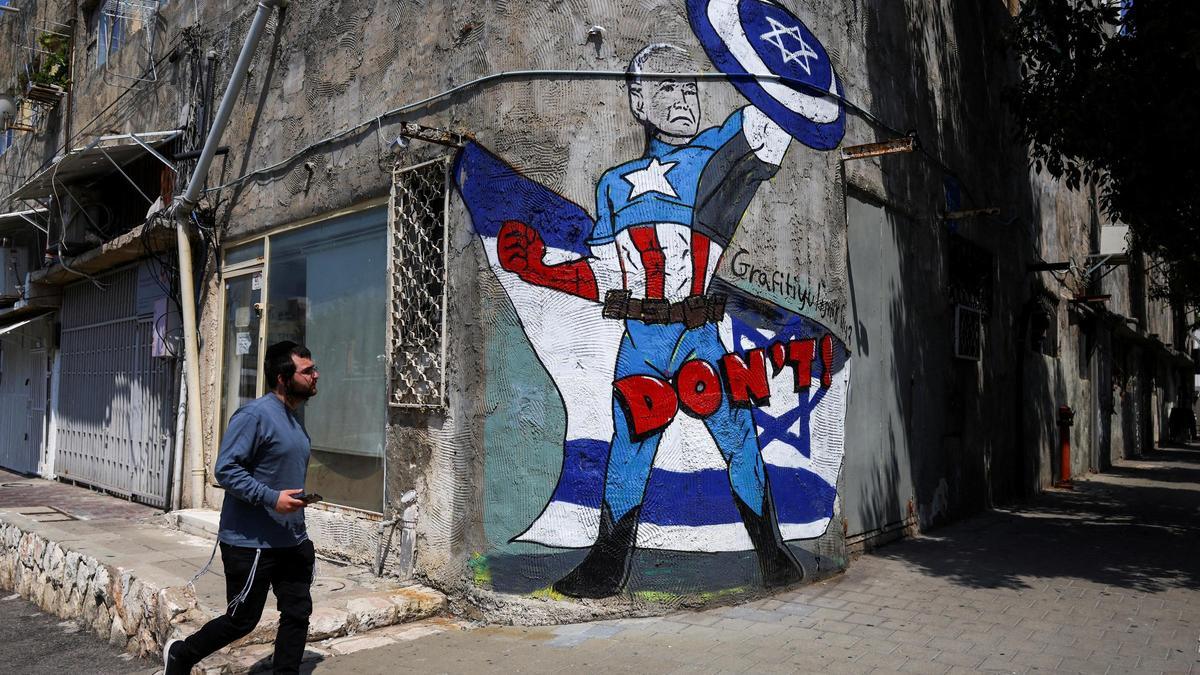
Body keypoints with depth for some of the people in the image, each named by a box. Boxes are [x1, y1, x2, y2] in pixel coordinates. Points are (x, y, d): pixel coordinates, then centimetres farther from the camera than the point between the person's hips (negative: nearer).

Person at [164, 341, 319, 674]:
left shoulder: (294, 420, 11)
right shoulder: (254, 415, -17)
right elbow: (226, 470, -21)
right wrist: (272, 498, -26)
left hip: (292, 542, 8)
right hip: (251, 543, -8)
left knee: (298, 613, 7)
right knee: (242, 620, 6)